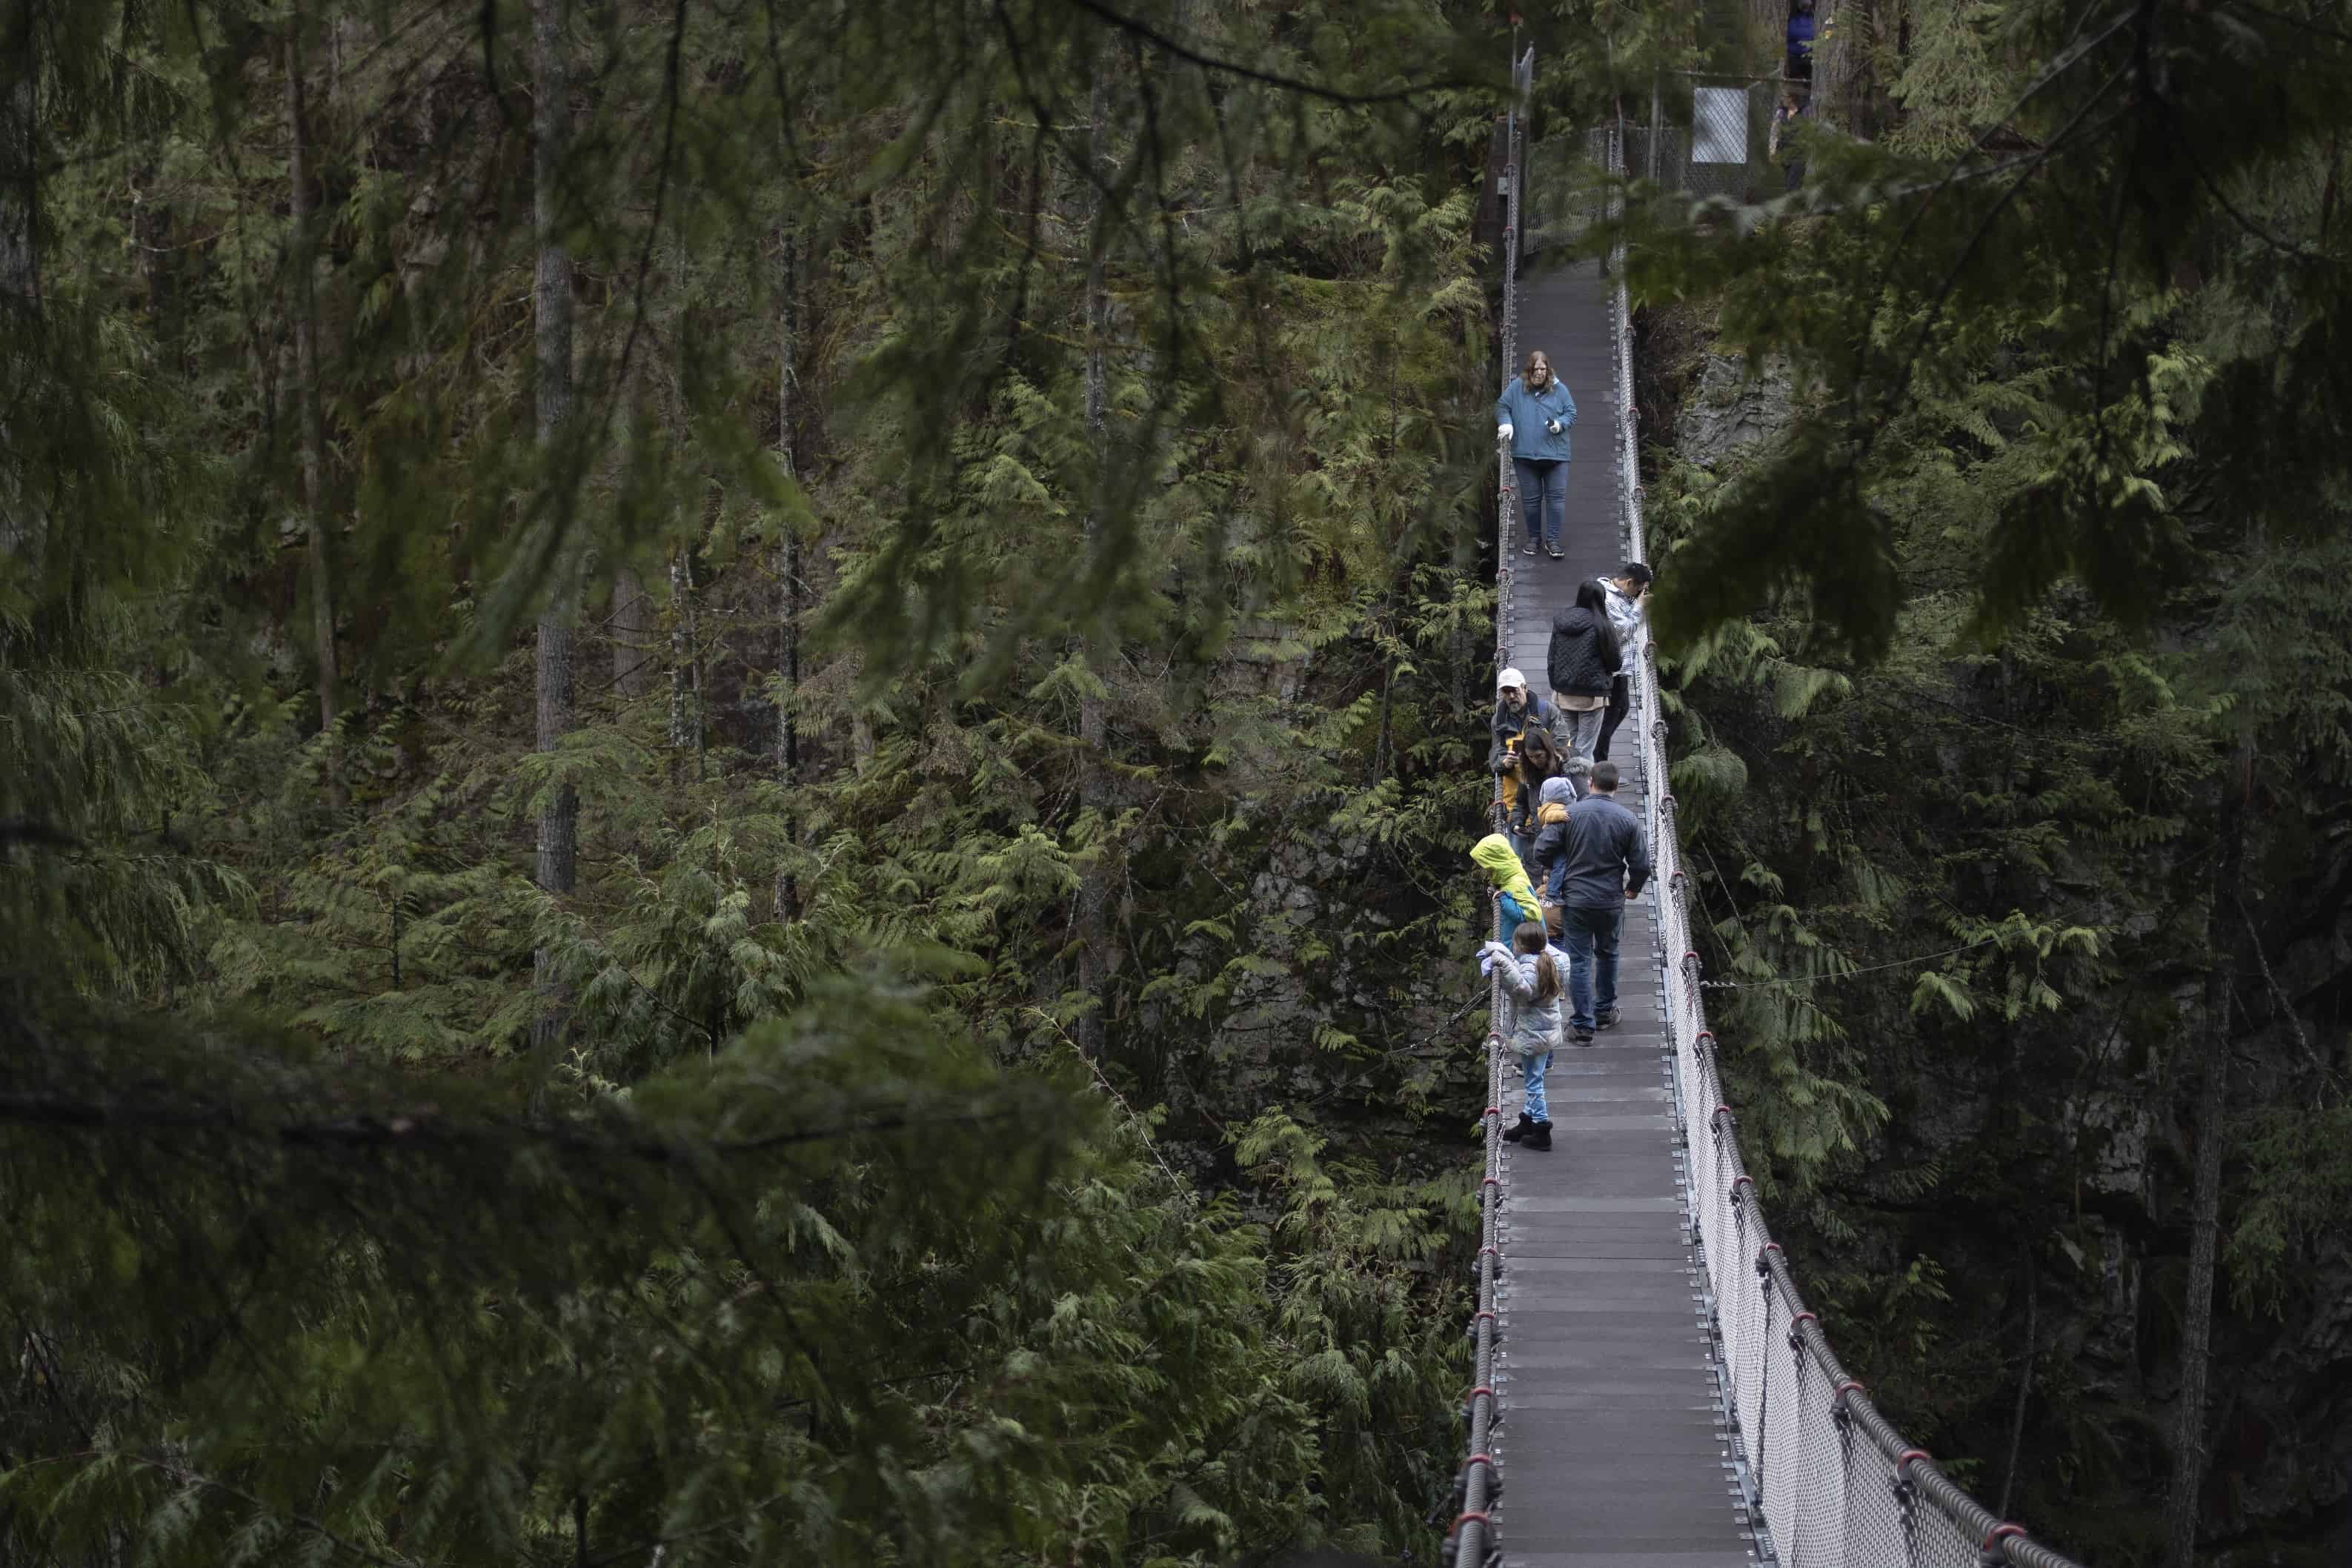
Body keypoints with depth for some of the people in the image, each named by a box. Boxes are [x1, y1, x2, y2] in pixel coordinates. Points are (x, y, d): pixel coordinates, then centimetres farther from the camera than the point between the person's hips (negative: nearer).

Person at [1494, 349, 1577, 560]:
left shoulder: (1559, 389, 1)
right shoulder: (1517, 387, 1)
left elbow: (1571, 413, 6)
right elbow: (1501, 406, 7)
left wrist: (1560, 424, -15)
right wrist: (1505, 423, -13)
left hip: (1555, 455, 0)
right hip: (1526, 454, 0)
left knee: (1556, 497, -3)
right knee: (1530, 498, 8)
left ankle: (1552, 539, 3)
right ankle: (1534, 537, 23)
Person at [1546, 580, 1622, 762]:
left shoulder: (1559, 623, 2)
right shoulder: (1600, 626, -12)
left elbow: (1551, 660, 8)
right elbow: (1615, 663, -5)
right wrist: (1620, 656, 18)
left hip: (1564, 694, 5)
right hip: (1592, 696, -5)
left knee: (1572, 742, 17)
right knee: (1585, 748, -2)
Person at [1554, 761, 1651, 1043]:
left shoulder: (1570, 814, -9)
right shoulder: (1627, 820, -7)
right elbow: (1641, 864, -4)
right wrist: (1634, 888, 17)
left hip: (1575, 900, -1)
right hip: (1611, 901, 1)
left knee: (1579, 961, 4)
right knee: (1607, 954, 23)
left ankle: (1583, 1024, 3)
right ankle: (1605, 1011, 35)